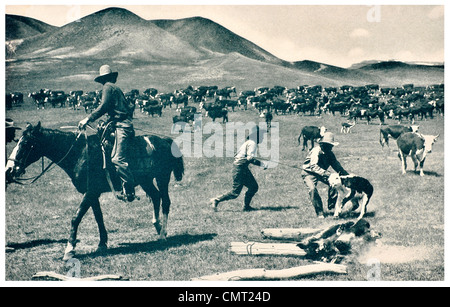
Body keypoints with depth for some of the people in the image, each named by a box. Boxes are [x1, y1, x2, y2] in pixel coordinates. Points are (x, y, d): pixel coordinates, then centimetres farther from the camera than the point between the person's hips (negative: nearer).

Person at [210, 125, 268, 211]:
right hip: (239, 168, -10)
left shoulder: (250, 142, 15)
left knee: (254, 187, 9)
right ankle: (216, 200, 0)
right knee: (235, 192, -7)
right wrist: (262, 164, -19)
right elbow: (250, 158, -24)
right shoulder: (252, 143, -14)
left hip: (243, 168, 10)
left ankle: (246, 206, 14)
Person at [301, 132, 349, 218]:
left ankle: (332, 206, 4)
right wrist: (326, 173, -52)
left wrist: (346, 174, -11)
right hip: (309, 173, -7)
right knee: (312, 189, -28)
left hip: (321, 172, 7)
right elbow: (314, 166, -41)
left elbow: (336, 165, 1)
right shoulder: (316, 151, -29)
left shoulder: (330, 153, -5)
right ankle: (319, 213, -18)